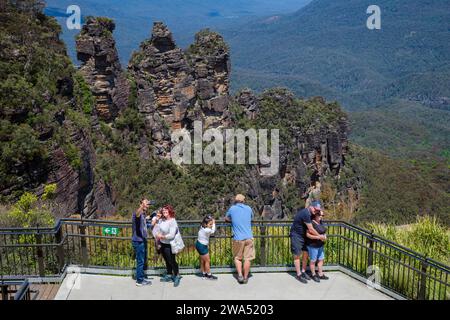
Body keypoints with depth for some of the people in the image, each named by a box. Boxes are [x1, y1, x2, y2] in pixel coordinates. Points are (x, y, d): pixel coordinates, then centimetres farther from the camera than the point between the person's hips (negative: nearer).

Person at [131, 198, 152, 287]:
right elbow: (137, 214, -44)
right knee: (140, 261, -2)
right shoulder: (137, 213, -16)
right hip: (138, 241, -10)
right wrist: (142, 205, -64)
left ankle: (142, 277, 33)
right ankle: (139, 281, 8)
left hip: (143, 240, 10)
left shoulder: (143, 215, 13)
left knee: (143, 260, 19)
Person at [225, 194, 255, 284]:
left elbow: (226, 218, 16)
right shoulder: (248, 208, 6)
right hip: (249, 237, 1)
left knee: (237, 258, 15)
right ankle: (245, 277, 13)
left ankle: (240, 275, 5)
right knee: (247, 258, 8)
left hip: (238, 238, -1)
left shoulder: (232, 208, 1)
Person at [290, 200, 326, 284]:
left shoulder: (309, 213, 2)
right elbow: (311, 230, -22)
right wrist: (320, 236, -10)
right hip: (296, 236, -9)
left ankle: (303, 272, 22)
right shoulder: (305, 213, -27)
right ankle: (299, 275, 9)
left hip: (303, 236, 9)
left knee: (306, 254, 10)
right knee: (297, 255, 0)